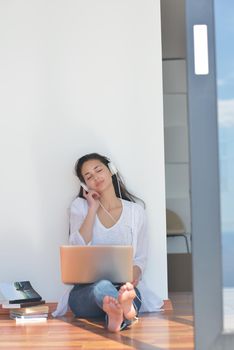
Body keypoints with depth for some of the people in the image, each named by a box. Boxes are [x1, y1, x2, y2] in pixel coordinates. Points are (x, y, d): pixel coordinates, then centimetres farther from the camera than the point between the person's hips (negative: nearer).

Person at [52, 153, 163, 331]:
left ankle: (117, 313, -67)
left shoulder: (135, 210, 12)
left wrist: (134, 275, -14)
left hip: (124, 285, 1)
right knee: (102, 286, -38)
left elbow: (140, 259, 10)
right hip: (86, 289, -1)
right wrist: (93, 208, -1)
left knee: (132, 291, -37)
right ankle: (126, 309, -69)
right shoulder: (80, 206, 11)